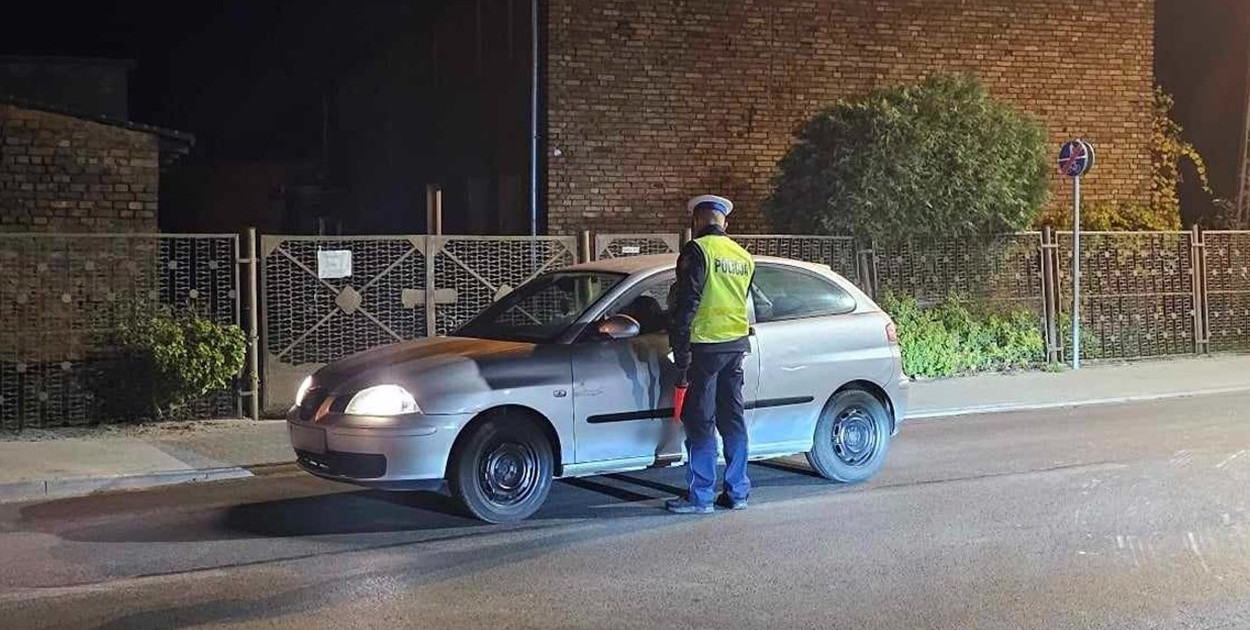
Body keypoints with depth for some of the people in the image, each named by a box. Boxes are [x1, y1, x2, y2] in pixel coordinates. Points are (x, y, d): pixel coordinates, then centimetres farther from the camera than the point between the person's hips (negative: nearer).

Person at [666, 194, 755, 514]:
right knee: (732, 418, 13)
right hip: (736, 344, 7)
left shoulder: (697, 251, -10)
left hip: (706, 345, -7)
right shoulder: (744, 256, 13)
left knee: (700, 421, -2)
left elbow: (687, 303, -15)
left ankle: (700, 496, 1)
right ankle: (737, 491, 16)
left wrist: (680, 350, -13)